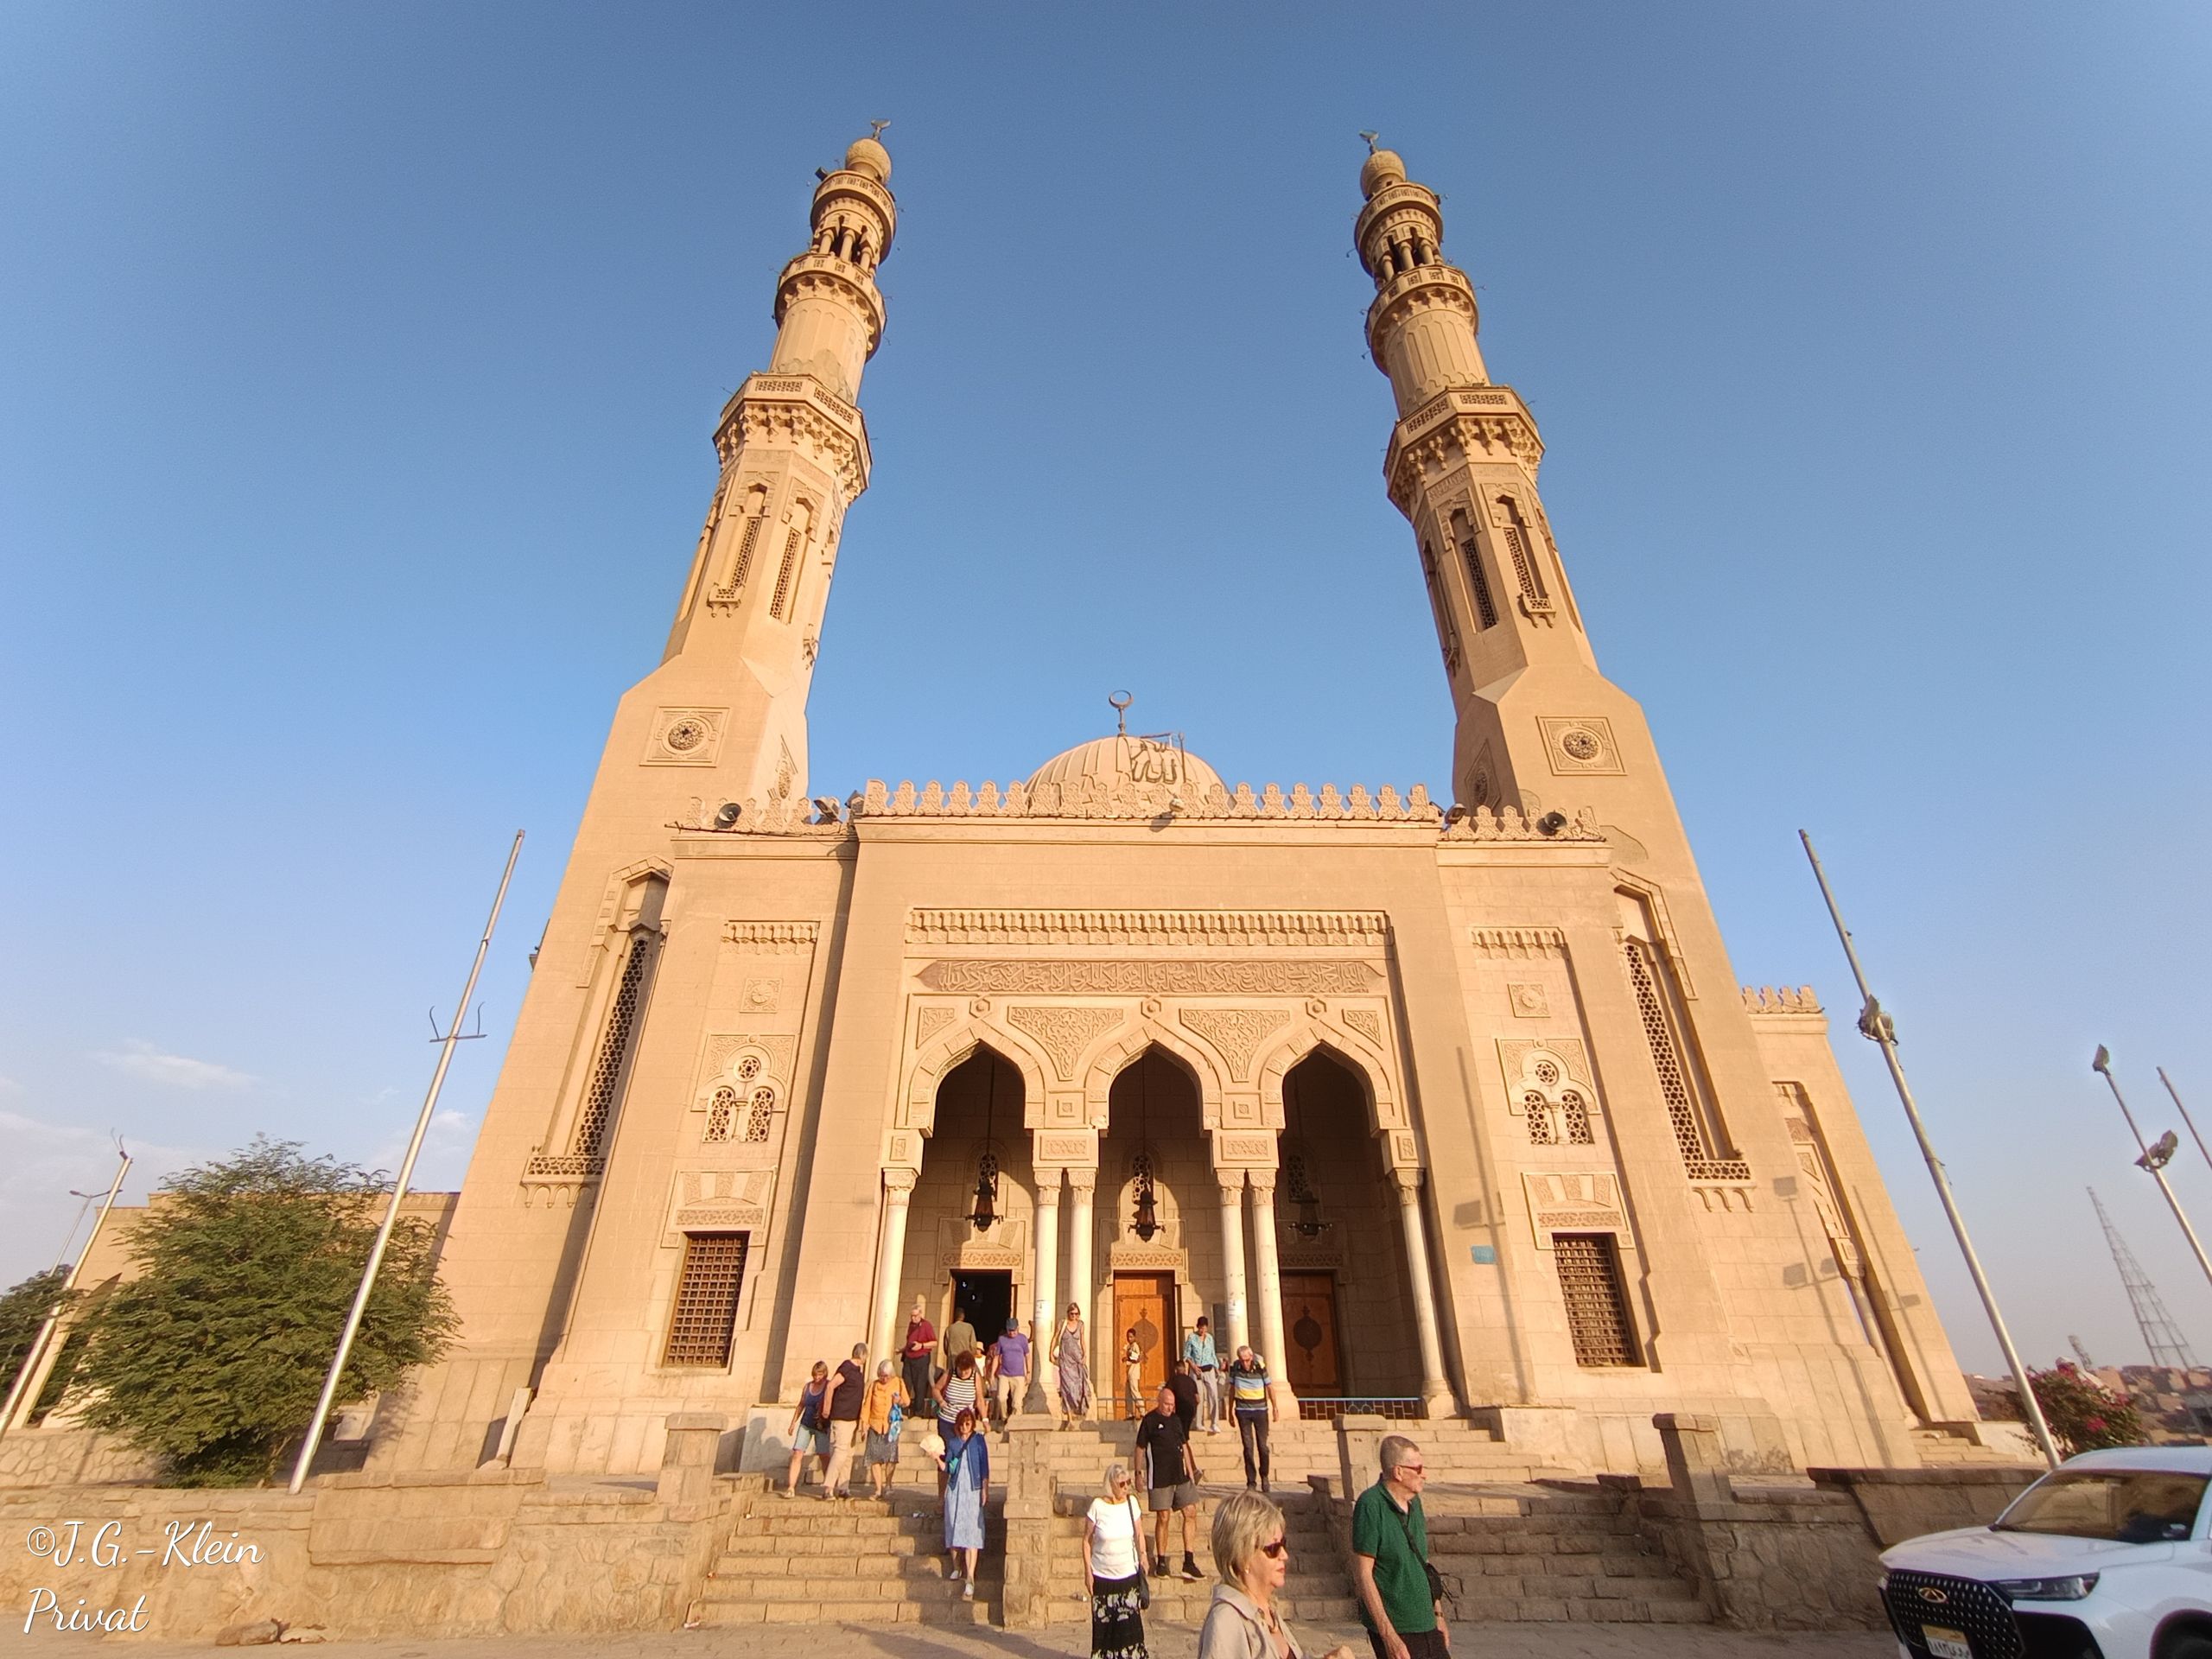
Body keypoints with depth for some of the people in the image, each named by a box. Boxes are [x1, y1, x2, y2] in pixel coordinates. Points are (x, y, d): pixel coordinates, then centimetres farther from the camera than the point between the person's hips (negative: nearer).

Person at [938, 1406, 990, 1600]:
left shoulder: (979, 1441, 0)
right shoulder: (952, 1442, 7)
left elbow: (985, 1468, 0)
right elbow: (946, 1469, 7)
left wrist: (985, 1490, -4)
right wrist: (938, 1459, -9)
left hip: (973, 1491, -3)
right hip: (954, 1490, 3)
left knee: (971, 1533, -10)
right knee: (953, 1530, 8)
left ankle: (970, 1579, -12)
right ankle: (956, 1568, 29)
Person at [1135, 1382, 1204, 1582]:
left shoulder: (1176, 1419, 11)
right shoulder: (1149, 1420, -7)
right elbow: (1140, 1448, -4)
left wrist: (1190, 1470, 16)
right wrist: (1138, 1474, -6)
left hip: (1180, 1475, 6)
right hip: (1159, 1477, -6)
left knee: (1191, 1513, 1)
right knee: (1163, 1518, 1)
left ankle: (1189, 1562, 8)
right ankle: (1161, 1562, 16)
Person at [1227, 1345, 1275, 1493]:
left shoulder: (1260, 1367, -14)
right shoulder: (1234, 1367, -8)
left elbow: (1269, 1387, -1)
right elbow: (1232, 1389, 5)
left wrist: (1274, 1408, 4)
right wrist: (1230, 1412, 9)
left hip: (1260, 1410, -1)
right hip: (1243, 1411, 1)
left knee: (1262, 1446, 5)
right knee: (1248, 1447, -2)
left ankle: (1264, 1476, 28)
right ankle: (1251, 1482, 9)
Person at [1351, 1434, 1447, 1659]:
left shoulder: (1414, 1502, 6)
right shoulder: (1371, 1505, -20)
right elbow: (1362, 1575, -19)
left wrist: (1438, 1615, 16)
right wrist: (1389, 1635, -19)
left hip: (1426, 1624, 7)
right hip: (1396, 1629, -7)